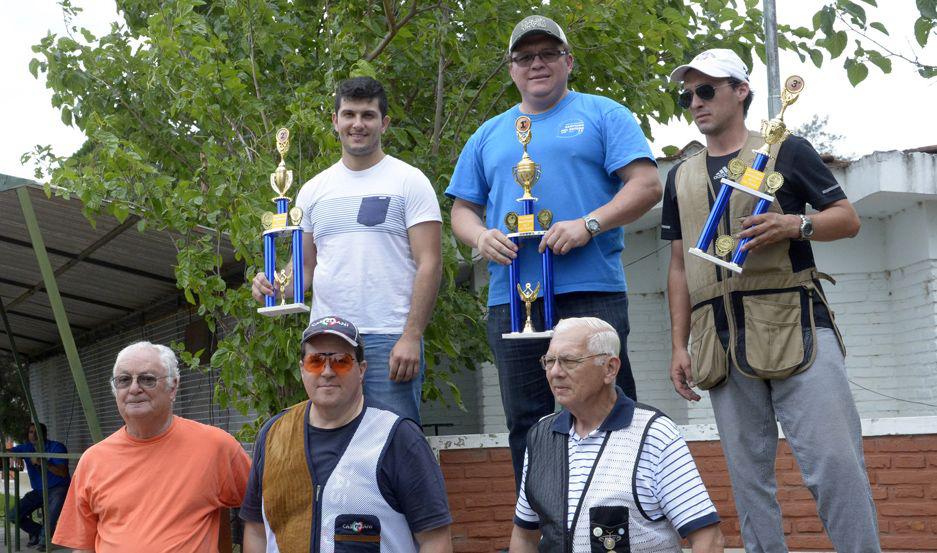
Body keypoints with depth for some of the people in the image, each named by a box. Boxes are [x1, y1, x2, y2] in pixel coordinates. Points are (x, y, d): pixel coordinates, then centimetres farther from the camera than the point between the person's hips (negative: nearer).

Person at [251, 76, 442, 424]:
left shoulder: (409, 181, 2)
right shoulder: (313, 190, 16)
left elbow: (429, 264, -5)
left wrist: (412, 336, -15)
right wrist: (273, 282, -4)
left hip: (389, 342, -4)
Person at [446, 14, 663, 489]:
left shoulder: (601, 115, 9)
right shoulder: (489, 135, 21)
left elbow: (647, 184, -2)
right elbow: (462, 211, 21)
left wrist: (589, 224, -16)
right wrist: (481, 237, -3)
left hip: (591, 293, -4)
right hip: (510, 301, 4)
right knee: (526, 429, 7)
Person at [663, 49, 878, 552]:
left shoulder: (786, 151, 7)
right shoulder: (681, 178, 19)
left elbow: (848, 219, 5)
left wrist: (795, 225, -15)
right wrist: (679, 346, 11)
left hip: (795, 328, -4)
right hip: (722, 342, 4)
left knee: (835, 462, -12)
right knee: (748, 475, 4)